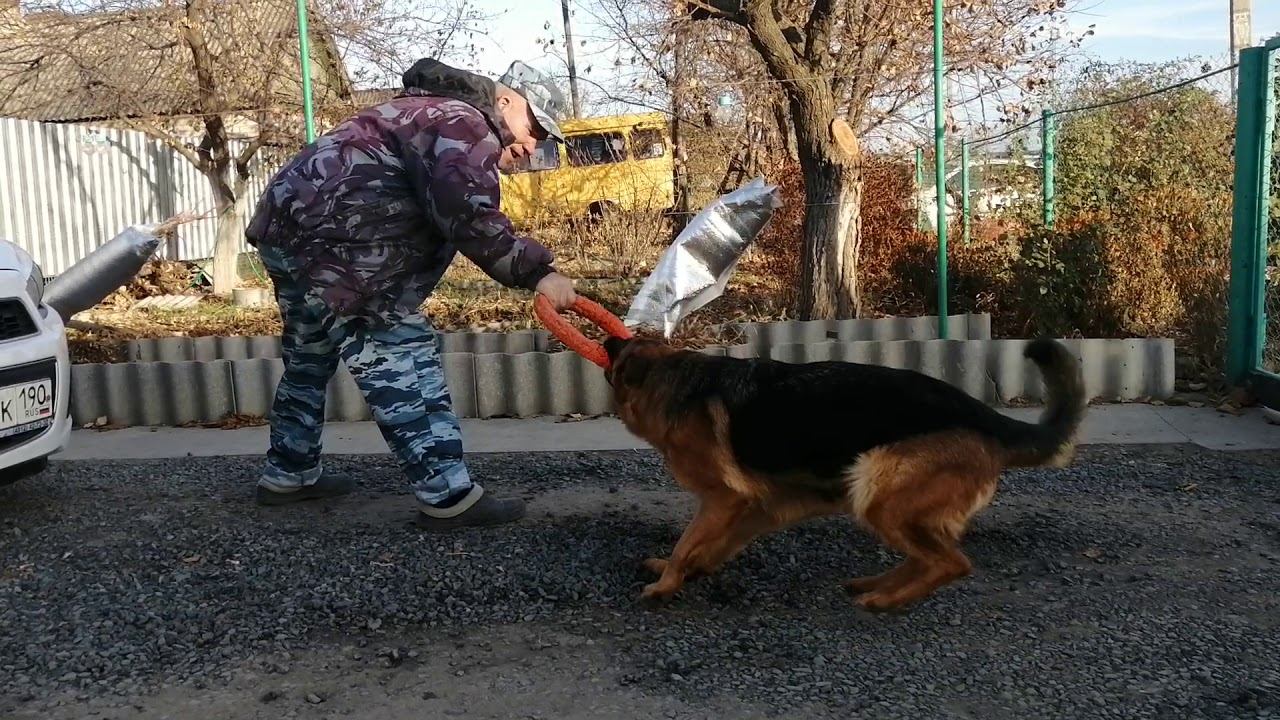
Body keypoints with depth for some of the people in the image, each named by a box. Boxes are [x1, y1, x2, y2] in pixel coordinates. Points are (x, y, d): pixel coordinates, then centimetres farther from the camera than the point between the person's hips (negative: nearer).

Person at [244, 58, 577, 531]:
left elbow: (453, 217, 19)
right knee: (400, 356, -11)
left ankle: (289, 475, 37)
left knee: (310, 361, 22)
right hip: (326, 240, -11)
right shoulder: (464, 123, -10)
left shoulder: (437, 117, 26)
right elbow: (470, 218, -25)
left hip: (292, 224, 11)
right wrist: (538, 271, -23)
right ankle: (448, 497, -9)